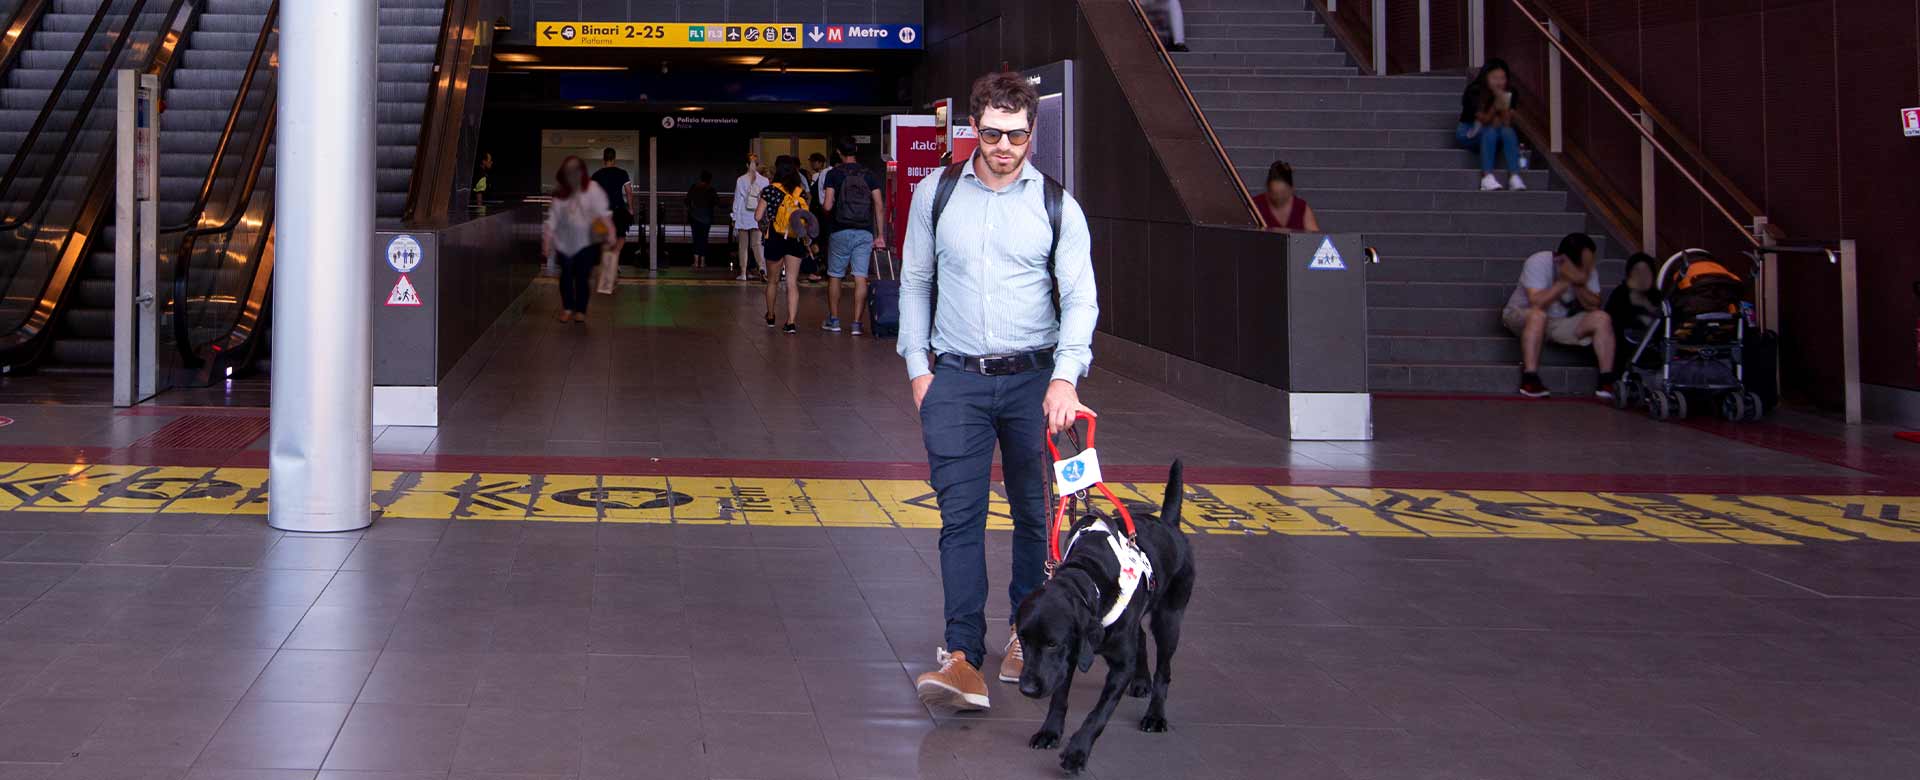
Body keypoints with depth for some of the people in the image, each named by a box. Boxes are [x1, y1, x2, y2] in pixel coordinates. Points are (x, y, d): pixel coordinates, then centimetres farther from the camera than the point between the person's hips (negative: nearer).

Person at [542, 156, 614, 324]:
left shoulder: (592, 189, -5)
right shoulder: (560, 193, 3)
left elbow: (603, 212, -14)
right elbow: (553, 218, 0)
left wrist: (609, 233, -27)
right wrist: (547, 240, -8)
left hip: (587, 241, -3)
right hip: (565, 242, 3)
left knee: (583, 276, -2)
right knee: (566, 275, 7)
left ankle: (581, 310, 13)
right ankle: (568, 308, 25)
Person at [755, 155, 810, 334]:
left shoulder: (770, 190, -8)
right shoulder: (801, 192, 1)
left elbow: (758, 216, -6)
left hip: (775, 239, -1)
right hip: (796, 241, 1)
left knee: (773, 281, 18)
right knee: (792, 283, 1)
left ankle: (770, 317, 35)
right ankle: (792, 322, -10)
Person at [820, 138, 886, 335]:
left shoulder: (833, 174, -3)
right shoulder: (869, 175, 5)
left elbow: (827, 206, -10)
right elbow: (879, 206, 1)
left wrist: (825, 205, 15)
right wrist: (880, 235, 4)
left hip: (841, 231, -2)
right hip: (864, 232, 2)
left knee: (835, 276, 12)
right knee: (861, 278, 1)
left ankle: (834, 320, 18)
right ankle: (857, 323, -3)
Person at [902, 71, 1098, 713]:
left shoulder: (1056, 205, 1)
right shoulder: (936, 194, 5)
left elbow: (1081, 297, -4)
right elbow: (915, 283, 12)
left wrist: (1065, 377, -17)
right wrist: (918, 366, 5)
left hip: (1033, 378, 0)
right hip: (956, 378, 0)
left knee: (1034, 514, 10)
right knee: (960, 516, -8)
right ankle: (963, 658, -12)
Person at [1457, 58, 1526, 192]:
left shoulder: (1511, 93, -9)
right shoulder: (1473, 92, -18)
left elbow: (1506, 123, -12)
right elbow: (1485, 120, -20)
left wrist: (1504, 106, -29)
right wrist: (1497, 102, -31)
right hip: (1471, 134, -3)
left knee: (1508, 131, -29)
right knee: (1491, 131, -34)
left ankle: (1514, 176, -40)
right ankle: (1487, 177, -47)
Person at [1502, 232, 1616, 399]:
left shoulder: (1589, 271, -5)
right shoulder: (1538, 262, -22)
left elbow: (1594, 306, -11)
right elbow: (1537, 303, -33)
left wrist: (1579, 286, -26)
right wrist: (1565, 281, -30)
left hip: (1560, 324, 5)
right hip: (1521, 316, -5)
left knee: (1602, 319, -16)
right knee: (1538, 315, -40)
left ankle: (1607, 382, -18)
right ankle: (1529, 380, -36)